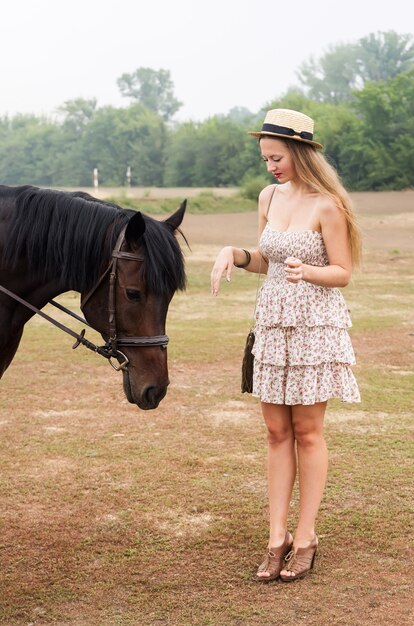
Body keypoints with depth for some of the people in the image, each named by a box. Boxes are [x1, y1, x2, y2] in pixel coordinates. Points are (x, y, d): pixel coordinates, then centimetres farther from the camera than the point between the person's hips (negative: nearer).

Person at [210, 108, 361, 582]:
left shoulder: (327, 206, -13)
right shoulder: (269, 197, 6)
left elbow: (343, 273, -10)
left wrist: (307, 271, -28)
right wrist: (234, 254, -4)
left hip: (315, 326, -6)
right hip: (272, 322, 6)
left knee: (307, 433, 3)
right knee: (277, 432, 7)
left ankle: (305, 538, 14)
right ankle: (277, 538, 14)